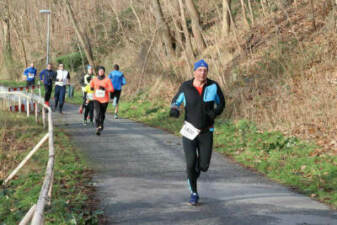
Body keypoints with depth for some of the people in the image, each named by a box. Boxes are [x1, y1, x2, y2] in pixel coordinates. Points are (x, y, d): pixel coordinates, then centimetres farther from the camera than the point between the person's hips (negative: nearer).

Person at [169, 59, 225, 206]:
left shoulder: (213, 86, -6)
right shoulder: (186, 87, -6)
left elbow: (221, 103, 8)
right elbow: (176, 100, 9)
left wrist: (215, 112, -14)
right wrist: (174, 109, -14)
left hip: (206, 132, 1)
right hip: (189, 131, -1)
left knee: (204, 166, 3)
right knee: (191, 163, -9)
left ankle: (196, 168, 41)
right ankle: (194, 193, 11)